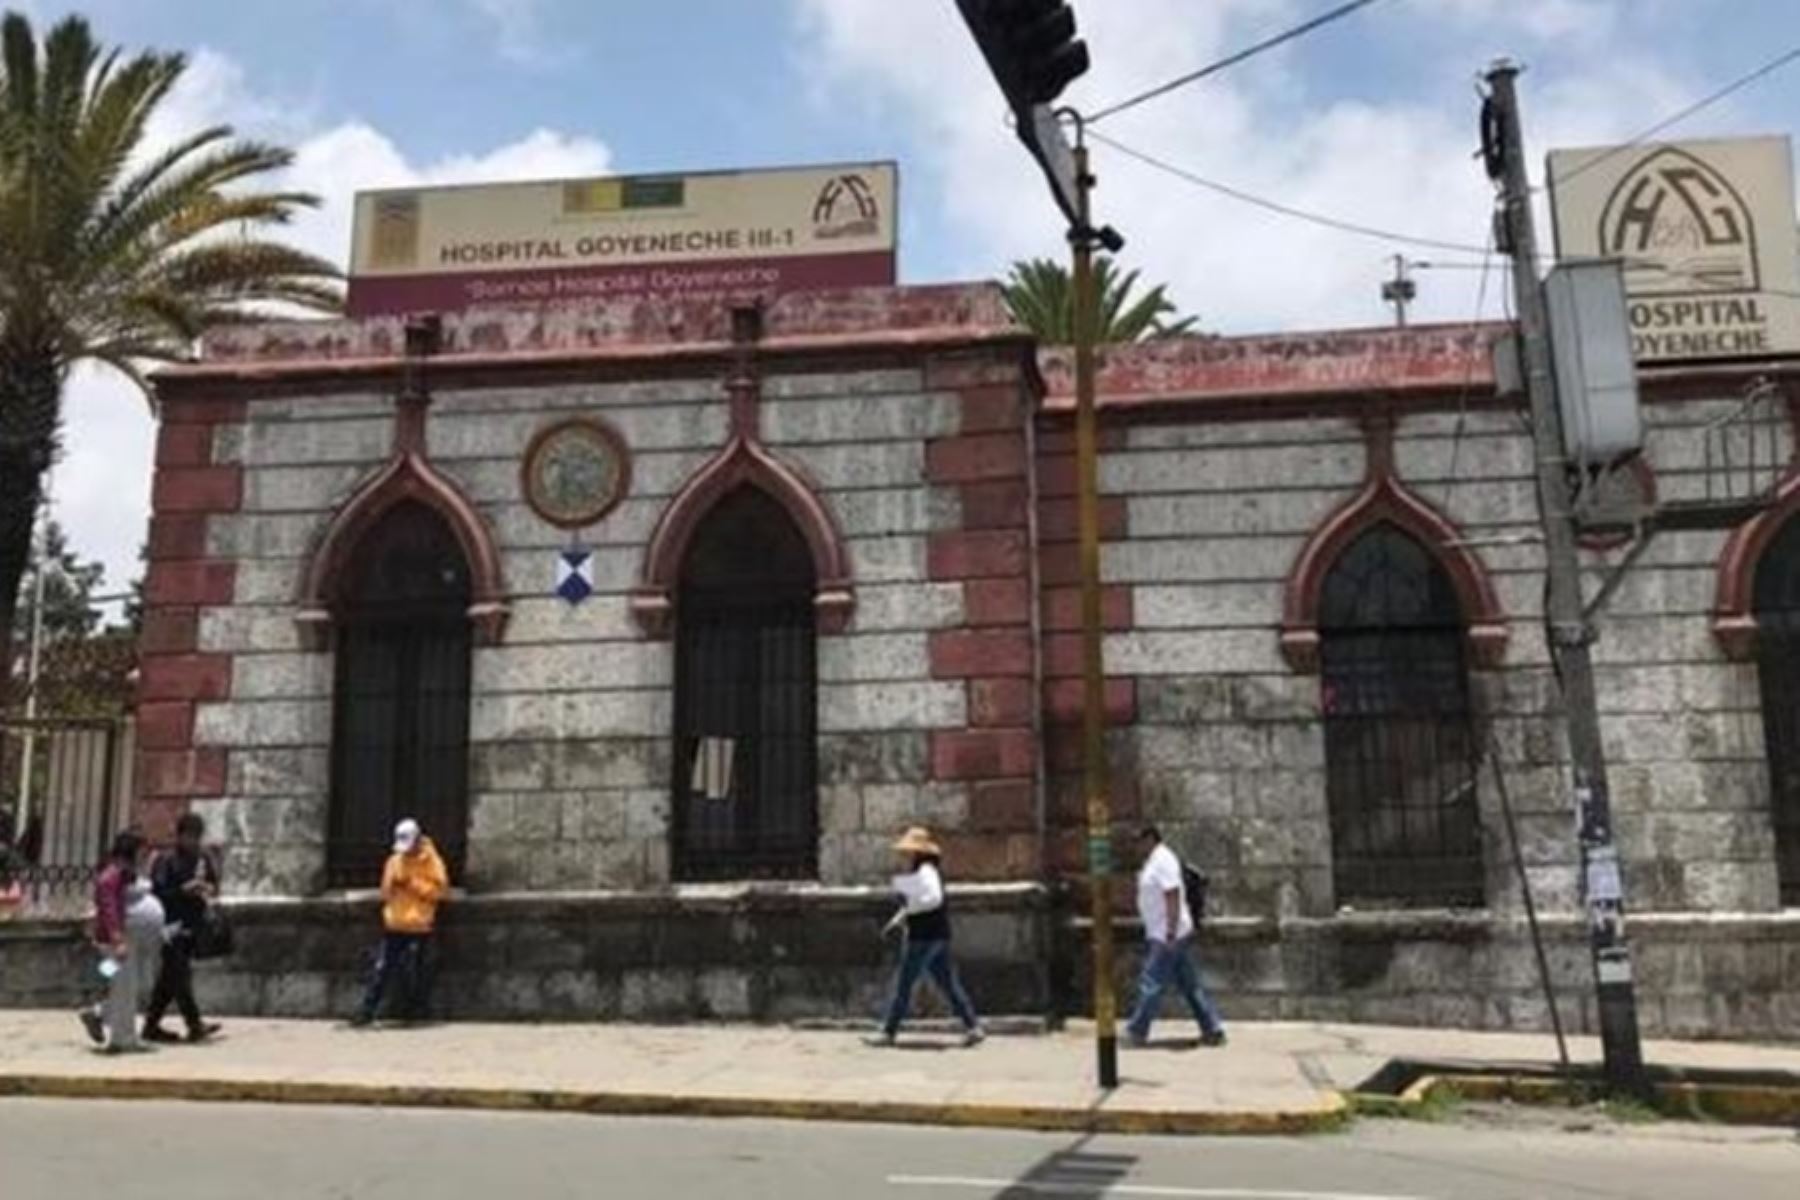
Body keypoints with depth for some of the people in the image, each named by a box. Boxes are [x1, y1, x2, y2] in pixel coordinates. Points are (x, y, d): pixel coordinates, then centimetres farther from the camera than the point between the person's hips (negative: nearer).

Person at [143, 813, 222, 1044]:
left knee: (169, 979, 13)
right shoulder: (165, 861, -8)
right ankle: (194, 1024, -9)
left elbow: (214, 884, 18)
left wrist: (210, 889, -4)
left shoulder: (204, 859, 10)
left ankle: (152, 1025, 22)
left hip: (192, 926, 7)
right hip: (172, 926, -6)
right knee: (180, 976, -9)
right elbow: (156, 892, -13)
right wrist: (183, 890, -22)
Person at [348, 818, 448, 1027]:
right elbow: (385, 891, 16)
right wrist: (392, 885, -6)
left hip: (419, 926, -4)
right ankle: (367, 1012, 6)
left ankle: (414, 1011, 12)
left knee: (413, 972, -2)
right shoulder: (394, 861, 11)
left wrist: (412, 883, -14)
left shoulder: (431, 862, -3)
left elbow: (438, 889, -9)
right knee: (382, 969, 2)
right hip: (394, 925, 4)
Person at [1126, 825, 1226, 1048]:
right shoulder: (1155, 861, 16)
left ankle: (1137, 1031, 6)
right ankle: (1213, 1029, 13)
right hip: (1159, 934, 10)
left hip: (1166, 936, -10)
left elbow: (1173, 896, -23)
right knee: (1189, 984, 10)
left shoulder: (1163, 861, -16)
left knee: (1150, 983, -3)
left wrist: (1171, 932, -26)